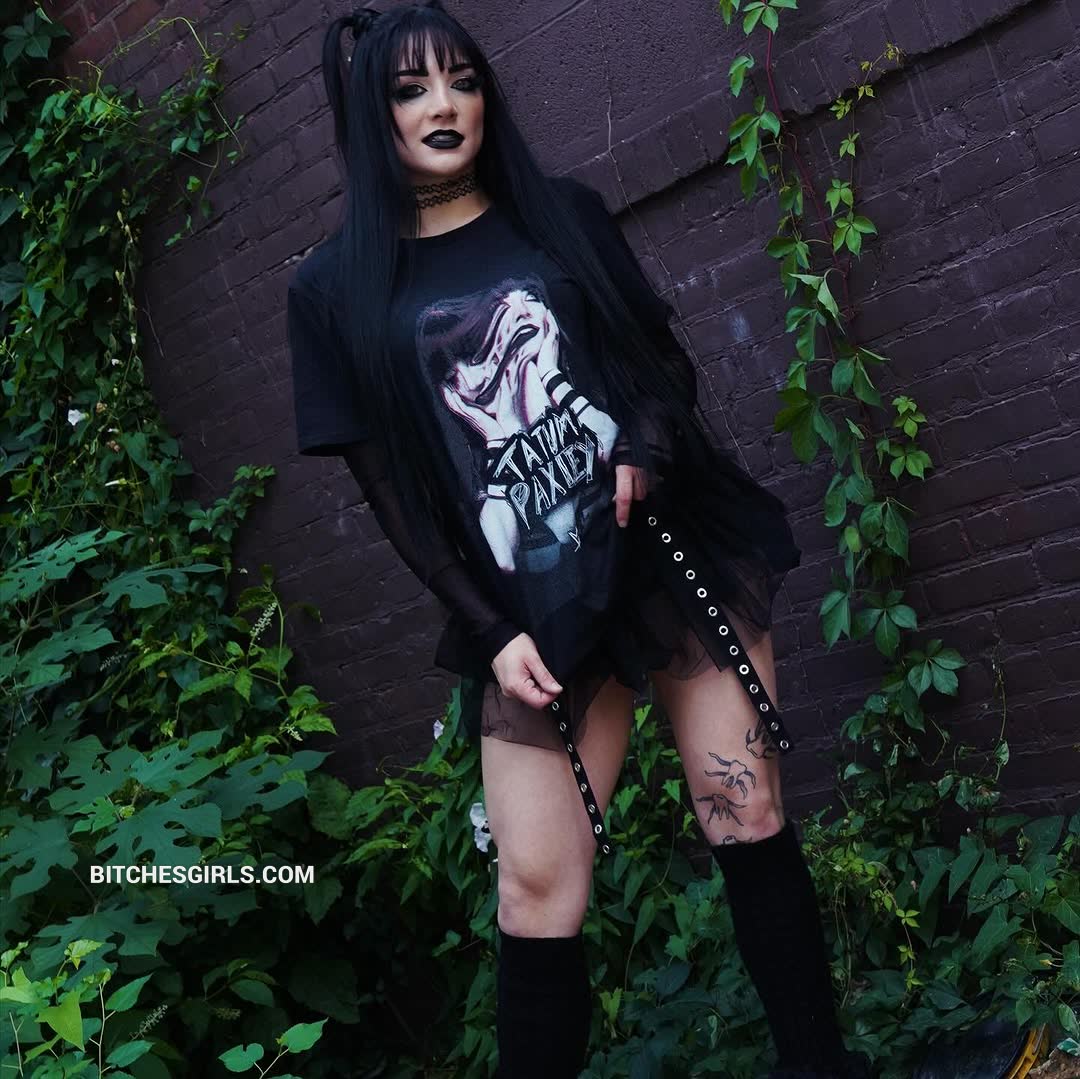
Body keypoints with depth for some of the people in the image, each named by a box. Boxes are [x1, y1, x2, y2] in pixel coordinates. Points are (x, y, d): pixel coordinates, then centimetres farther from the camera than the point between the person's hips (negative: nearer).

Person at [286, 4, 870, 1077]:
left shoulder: (563, 214, 7)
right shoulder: (333, 288, 3)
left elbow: (666, 356, 12)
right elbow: (386, 485, 2)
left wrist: (651, 444, -11)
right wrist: (490, 633, -5)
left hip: (679, 549, 1)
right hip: (535, 611, -1)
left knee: (748, 821, -1)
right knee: (536, 894, -4)